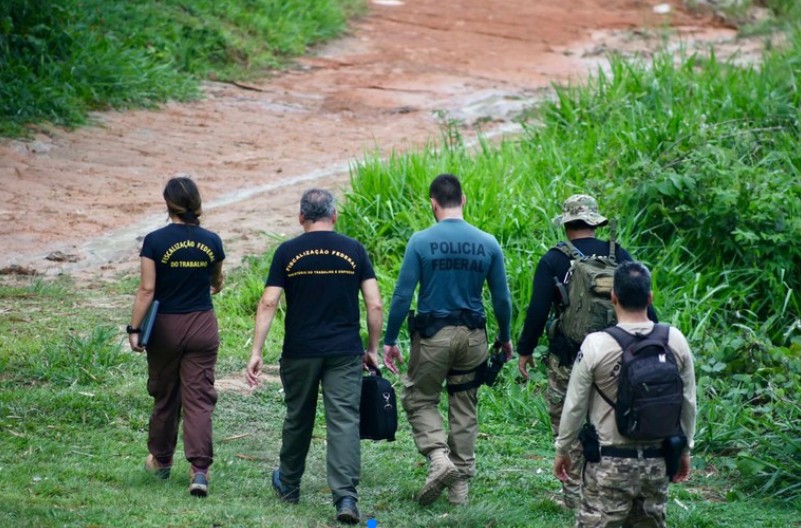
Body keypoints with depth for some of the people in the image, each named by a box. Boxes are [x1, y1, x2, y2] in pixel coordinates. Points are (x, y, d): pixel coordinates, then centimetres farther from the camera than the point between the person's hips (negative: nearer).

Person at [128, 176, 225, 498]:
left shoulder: (155, 241, -12)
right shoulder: (211, 242, -2)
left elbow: (147, 290, -13)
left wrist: (134, 329, -7)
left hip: (166, 326, -1)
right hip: (202, 326, 1)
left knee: (165, 397, 15)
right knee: (199, 399, 1)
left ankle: (161, 461, 32)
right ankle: (199, 470, -10)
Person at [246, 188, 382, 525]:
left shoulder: (288, 252, -1)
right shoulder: (354, 250, 1)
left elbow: (268, 303, -7)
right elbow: (374, 304, -2)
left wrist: (256, 352, -6)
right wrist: (373, 349, 8)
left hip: (300, 352, 1)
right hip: (345, 353, -1)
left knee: (298, 419, 18)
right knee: (344, 422, -5)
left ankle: (288, 486, 35)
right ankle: (345, 497, -19)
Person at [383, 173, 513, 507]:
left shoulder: (421, 242, -9)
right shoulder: (488, 244, -1)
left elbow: (402, 295, -10)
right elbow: (501, 298, 4)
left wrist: (390, 340, -2)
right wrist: (505, 337, 19)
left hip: (432, 335, -3)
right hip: (473, 337, 3)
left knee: (419, 400, 13)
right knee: (464, 409, 13)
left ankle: (438, 457, -11)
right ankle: (460, 485, 17)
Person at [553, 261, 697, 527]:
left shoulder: (596, 345, -15)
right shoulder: (675, 341, -5)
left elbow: (575, 405, -6)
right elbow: (688, 402, 5)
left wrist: (562, 449, 8)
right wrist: (684, 448, 19)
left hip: (611, 462, -4)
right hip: (658, 460, 4)